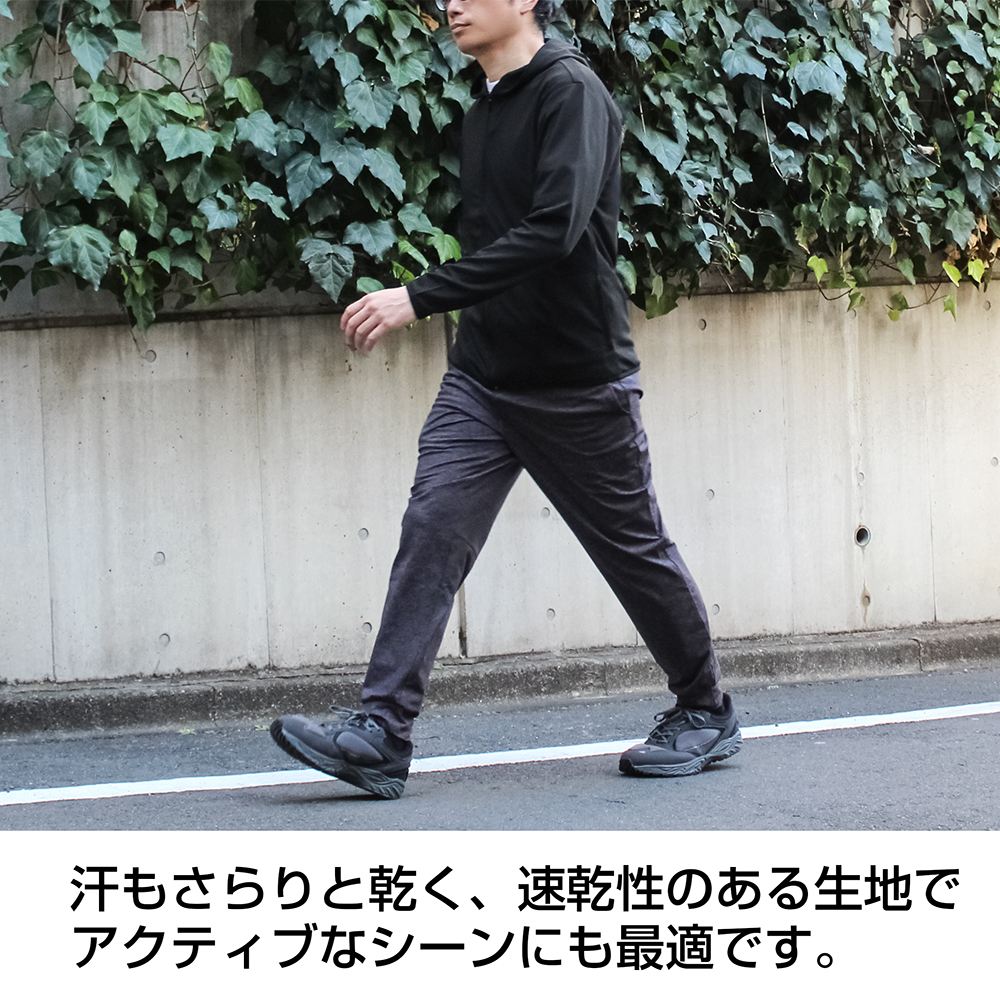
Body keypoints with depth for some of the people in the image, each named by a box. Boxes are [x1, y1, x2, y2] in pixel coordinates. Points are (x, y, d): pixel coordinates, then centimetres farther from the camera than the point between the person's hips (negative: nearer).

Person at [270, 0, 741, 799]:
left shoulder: (571, 93, -15)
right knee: (432, 530, -9)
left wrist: (421, 298, -30)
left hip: (578, 380, -6)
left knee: (633, 549, 8)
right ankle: (382, 735, -14)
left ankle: (706, 713, 27)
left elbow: (554, 230, -28)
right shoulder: (483, 114, 11)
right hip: (483, 375, 7)